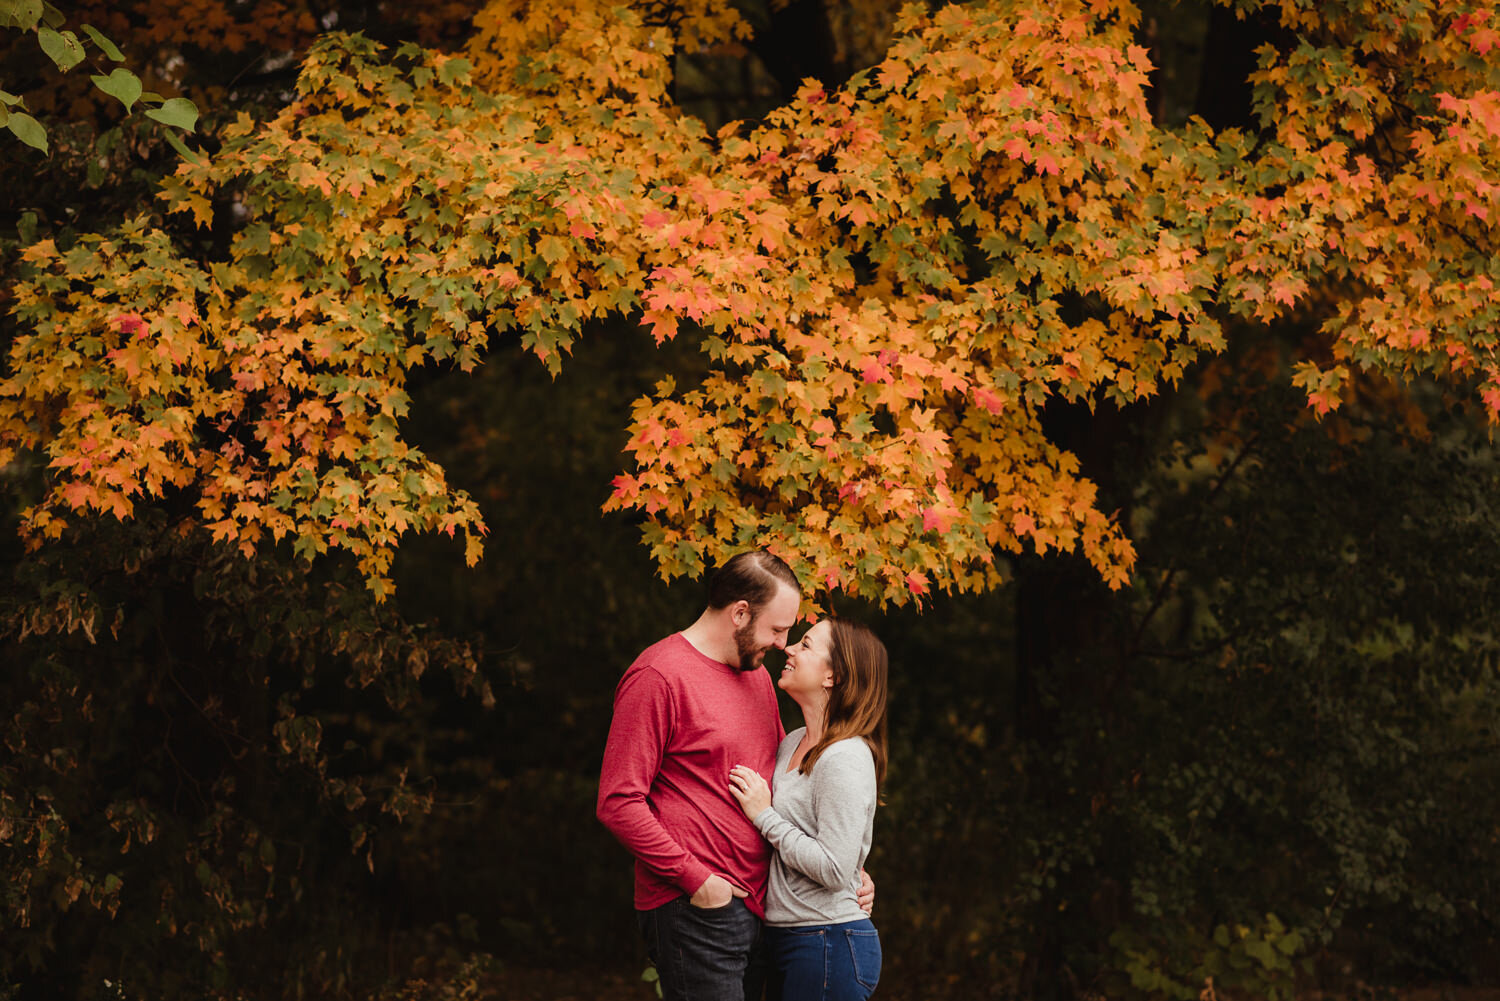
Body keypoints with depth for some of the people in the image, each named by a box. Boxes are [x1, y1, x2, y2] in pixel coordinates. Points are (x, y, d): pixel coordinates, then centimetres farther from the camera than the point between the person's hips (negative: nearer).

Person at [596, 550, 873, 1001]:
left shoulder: (757, 676, 18)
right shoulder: (658, 676, -10)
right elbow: (618, 802, -14)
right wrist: (696, 879, -16)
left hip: (754, 908, 8)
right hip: (692, 910, -8)